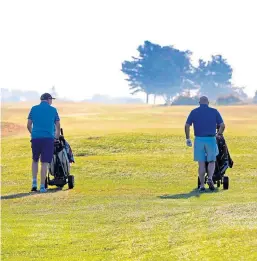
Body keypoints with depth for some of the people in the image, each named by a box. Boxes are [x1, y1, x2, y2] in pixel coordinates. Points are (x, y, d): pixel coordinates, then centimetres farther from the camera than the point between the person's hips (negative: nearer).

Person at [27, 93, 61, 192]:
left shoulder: (34, 109, 7)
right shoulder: (53, 110, 5)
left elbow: (29, 125, 7)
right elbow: (58, 126, 12)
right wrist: (57, 136, 30)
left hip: (36, 138, 2)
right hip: (48, 138, -2)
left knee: (35, 160, 18)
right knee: (44, 163, -1)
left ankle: (34, 183, 7)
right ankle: (42, 186, -2)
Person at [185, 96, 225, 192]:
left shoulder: (194, 112, 4)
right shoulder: (214, 111, 3)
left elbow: (187, 126, -2)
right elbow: (222, 125, 1)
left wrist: (188, 139, 7)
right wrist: (219, 135, 18)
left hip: (199, 140, 0)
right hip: (211, 140, 0)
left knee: (201, 163, 7)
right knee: (211, 161, 12)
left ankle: (202, 185, 6)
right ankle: (210, 178, -12)